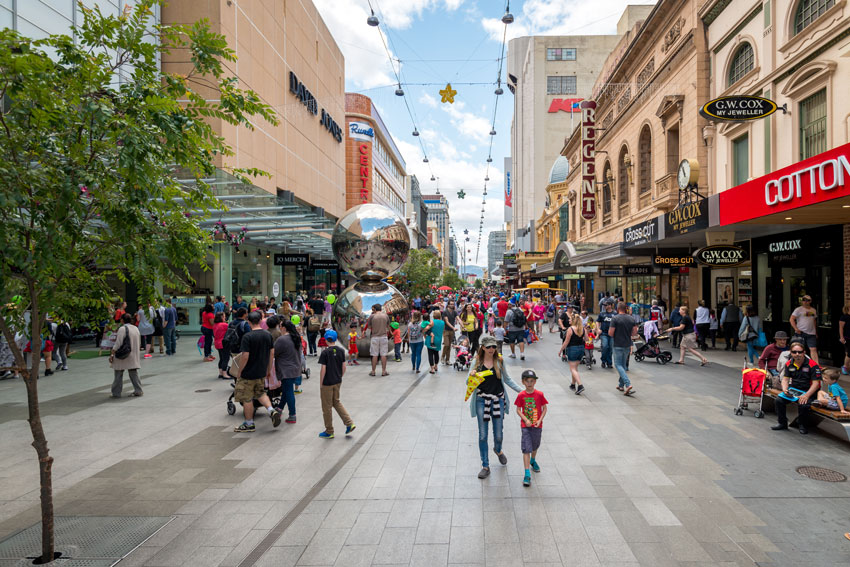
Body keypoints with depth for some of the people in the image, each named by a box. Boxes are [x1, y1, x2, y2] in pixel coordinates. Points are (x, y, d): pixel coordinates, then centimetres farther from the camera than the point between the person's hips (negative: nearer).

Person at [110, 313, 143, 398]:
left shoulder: (122, 329, -13)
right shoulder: (136, 328, 7)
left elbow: (118, 344, -16)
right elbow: (139, 343, 13)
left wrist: (112, 354, -11)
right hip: (133, 357, 6)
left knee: (118, 375, 4)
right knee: (134, 374, 10)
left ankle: (116, 393, 10)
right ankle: (138, 391, 8)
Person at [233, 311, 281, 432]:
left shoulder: (247, 336, -18)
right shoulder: (268, 335, 0)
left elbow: (245, 357, -20)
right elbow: (272, 353, 6)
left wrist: (239, 371, -7)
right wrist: (269, 369, 16)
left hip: (249, 372, -6)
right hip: (261, 372, 6)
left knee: (246, 398, 8)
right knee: (260, 392, 26)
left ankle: (249, 424, 19)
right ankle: (272, 411, 8)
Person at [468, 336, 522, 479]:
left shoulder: (499, 361, 0)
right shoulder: (477, 362, -3)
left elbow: (507, 379, 11)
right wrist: (471, 375, -23)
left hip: (498, 400, 1)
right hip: (482, 400, -1)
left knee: (498, 434, 8)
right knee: (483, 435, 3)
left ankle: (498, 450, 43)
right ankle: (485, 466, 18)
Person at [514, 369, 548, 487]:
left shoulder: (539, 394, -7)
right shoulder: (521, 395, -8)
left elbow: (544, 408, 1)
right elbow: (518, 410, -3)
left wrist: (540, 420, -10)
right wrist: (526, 420, -15)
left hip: (537, 425, 2)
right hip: (525, 426, -2)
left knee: (535, 446, 21)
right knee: (526, 449, -7)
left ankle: (533, 461, 51)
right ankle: (527, 474, -6)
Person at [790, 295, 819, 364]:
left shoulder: (813, 310, 15)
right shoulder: (799, 309, -1)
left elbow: (814, 321, 24)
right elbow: (791, 319, -5)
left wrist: (816, 332, 20)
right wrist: (796, 329, -14)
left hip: (811, 333, 4)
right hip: (801, 332, -3)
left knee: (813, 349, -6)